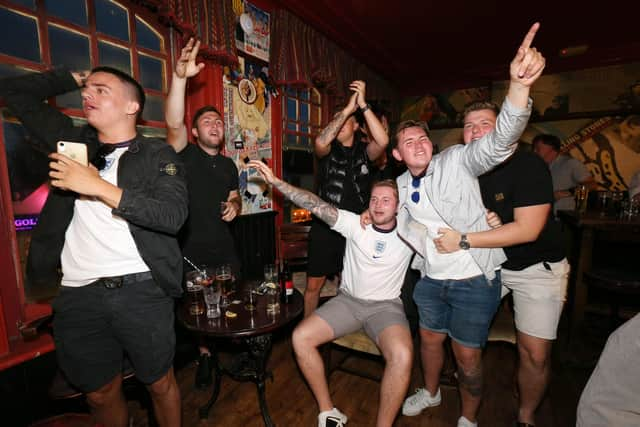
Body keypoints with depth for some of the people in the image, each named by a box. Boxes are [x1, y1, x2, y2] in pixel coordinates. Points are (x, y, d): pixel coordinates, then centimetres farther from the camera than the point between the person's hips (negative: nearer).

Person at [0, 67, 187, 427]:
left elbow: (173, 216, -17)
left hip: (142, 290, -4)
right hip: (79, 294, 4)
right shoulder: (73, 142, 12)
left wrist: (100, 188, -18)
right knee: (101, 395, 19)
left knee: (161, 385, 14)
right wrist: (75, 78, 15)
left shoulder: (158, 155, -2)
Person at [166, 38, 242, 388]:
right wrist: (179, 77, -38)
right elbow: (174, 123, -27)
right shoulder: (185, 155, -7)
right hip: (190, 250, -4)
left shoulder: (229, 165, 9)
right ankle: (204, 355, 33)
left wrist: (235, 206, -6)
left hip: (224, 248, 5)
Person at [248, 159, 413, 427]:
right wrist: (275, 181, -24)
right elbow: (317, 206, -16)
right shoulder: (355, 224, -6)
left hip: (386, 305, -1)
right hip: (348, 300, 2)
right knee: (300, 337, -13)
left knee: (402, 356, -31)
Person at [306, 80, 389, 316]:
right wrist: (348, 107, -20)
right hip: (324, 228, 0)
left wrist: (363, 105, -18)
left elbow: (383, 141, -17)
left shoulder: (364, 152, 4)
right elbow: (320, 142, -21)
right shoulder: (328, 151, 2)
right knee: (314, 285, 8)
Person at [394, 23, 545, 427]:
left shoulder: (457, 161, -12)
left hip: (474, 280, -5)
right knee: (430, 339, 22)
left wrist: (518, 86, -44)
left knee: (468, 355, 10)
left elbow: (499, 142, -29)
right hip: (431, 279, 5)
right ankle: (431, 393, 52)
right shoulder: (401, 185, 4)